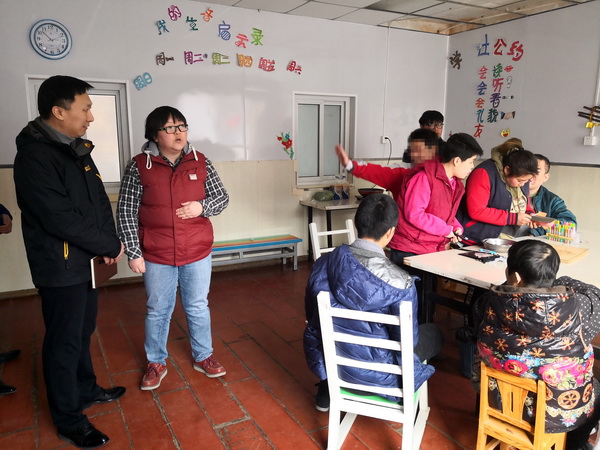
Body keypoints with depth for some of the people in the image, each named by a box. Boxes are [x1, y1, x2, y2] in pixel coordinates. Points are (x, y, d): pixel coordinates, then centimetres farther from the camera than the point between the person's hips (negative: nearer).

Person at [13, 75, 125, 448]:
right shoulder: (35, 157, -20)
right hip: (60, 267, -8)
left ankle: (86, 390, 42)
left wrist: (109, 242, -2)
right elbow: (62, 219, -26)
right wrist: (111, 246, -16)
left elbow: (100, 199, 11)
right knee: (64, 341, 6)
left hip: (86, 260, 8)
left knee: (83, 331, 22)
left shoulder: (77, 148, 8)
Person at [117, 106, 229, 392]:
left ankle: (203, 357, 35)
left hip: (197, 252, 2)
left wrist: (202, 206, -16)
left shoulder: (200, 162, -1)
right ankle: (156, 363, 34)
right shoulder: (139, 166, -7)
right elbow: (126, 212, -5)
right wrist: (133, 253, -8)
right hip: (156, 255, -1)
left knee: (198, 307, 15)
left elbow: (222, 197, 6)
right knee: (157, 311, 14)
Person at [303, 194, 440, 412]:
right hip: (371, 371, -4)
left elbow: (311, 314, 2)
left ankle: (328, 389, 31)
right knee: (433, 334, 19)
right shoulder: (399, 281, -26)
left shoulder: (323, 263, -12)